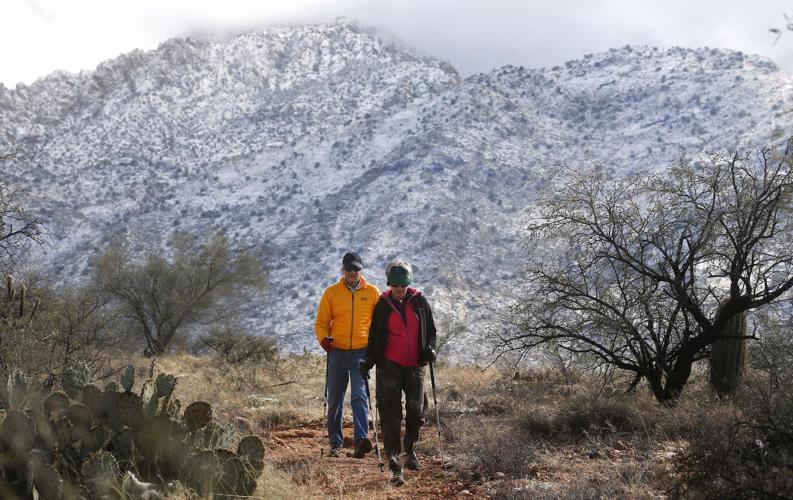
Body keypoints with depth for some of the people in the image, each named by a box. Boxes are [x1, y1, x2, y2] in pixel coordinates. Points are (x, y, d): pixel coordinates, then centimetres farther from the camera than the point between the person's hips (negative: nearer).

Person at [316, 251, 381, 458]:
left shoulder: (372, 292, 7)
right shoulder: (331, 292, 8)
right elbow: (322, 321, 11)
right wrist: (323, 338, -9)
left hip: (362, 351, -2)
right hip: (337, 351, 2)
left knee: (359, 395, -15)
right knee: (335, 399, 6)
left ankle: (362, 438, -22)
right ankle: (335, 443, 15)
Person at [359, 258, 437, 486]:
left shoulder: (419, 301, 6)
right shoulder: (383, 305, 2)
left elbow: (430, 330, 14)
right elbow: (374, 335, 7)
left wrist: (429, 348, -4)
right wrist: (369, 360, -4)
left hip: (415, 365, 2)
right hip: (390, 365, -1)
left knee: (416, 409, -2)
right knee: (391, 414, -5)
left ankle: (410, 448, 26)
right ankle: (394, 464, -5)